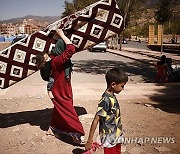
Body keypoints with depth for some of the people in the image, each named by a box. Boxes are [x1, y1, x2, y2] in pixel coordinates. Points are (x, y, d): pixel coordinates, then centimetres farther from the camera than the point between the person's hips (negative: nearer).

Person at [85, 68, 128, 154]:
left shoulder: (112, 97, 3)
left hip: (116, 138, 8)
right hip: (109, 140, -8)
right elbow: (96, 120, -23)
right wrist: (90, 140, -21)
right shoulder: (106, 100, -24)